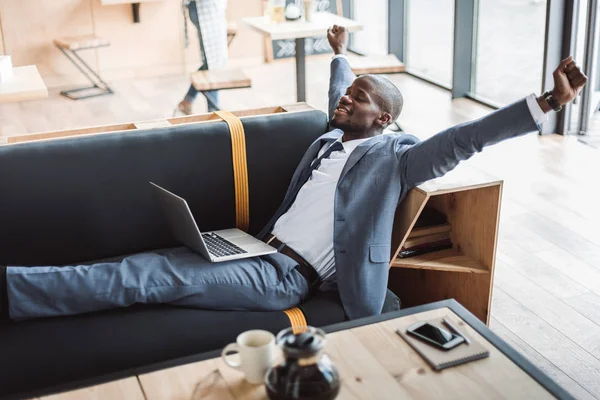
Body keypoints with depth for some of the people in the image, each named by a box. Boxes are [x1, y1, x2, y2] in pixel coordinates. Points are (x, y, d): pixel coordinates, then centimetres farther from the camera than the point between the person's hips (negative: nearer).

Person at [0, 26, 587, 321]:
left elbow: (463, 139, -15)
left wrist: (547, 102, -27)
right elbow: (338, 101, 38)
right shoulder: (328, 141, 18)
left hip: (291, 275, -8)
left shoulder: (396, 156, -3)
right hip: (261, 247, 8)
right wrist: (339, 55, 54)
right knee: (147, 266, -9)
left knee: (162, 278, -20)